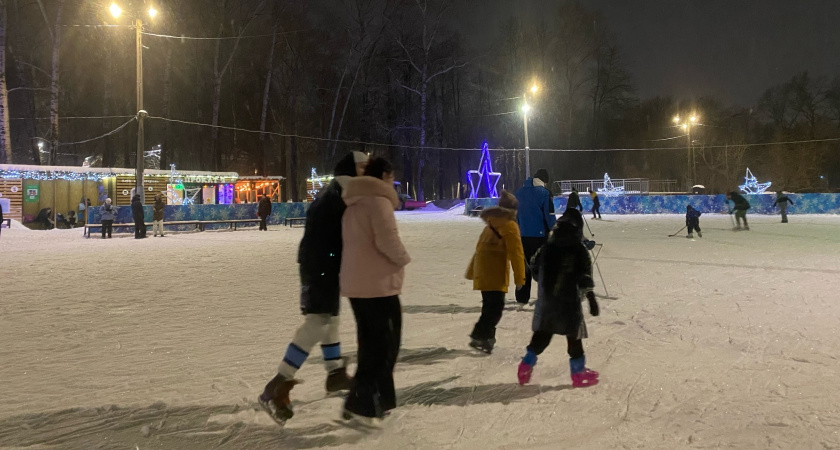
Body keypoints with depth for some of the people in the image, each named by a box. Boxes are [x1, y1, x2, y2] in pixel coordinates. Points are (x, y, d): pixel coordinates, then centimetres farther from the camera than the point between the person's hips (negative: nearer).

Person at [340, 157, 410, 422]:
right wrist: (404, 259, -3)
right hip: (378, 283, -9)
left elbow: (359, 241, 15)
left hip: (356, 283, 9)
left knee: (370, 343, 17)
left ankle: (367, 401, 24)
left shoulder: (354, 204, 16)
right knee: (383, 344, -1)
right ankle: (363, 404, -1)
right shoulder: (379, 200, -12)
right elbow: (387, 240, -20)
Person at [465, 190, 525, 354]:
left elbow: (480, 248, 23)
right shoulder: (509, 225, -6)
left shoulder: (492, 223, 20)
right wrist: (520, 279, -12)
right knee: (495, 306, -11)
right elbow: (516, 254, -12)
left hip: (483, 271, 9)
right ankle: (479, 336, -19)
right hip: (494, 272, -9)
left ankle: (486, 336, 17)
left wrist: (471, 271, 27)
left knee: (490, 305, 15)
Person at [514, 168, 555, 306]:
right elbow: (549, 215, -12)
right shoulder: (544, 193, -10)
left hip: (523, 235, 5)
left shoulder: (519, 192, 8)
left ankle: (522, 299, 12)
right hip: (540, 235, -5)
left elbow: (514, 214, 13)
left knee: (524, 267, 11)